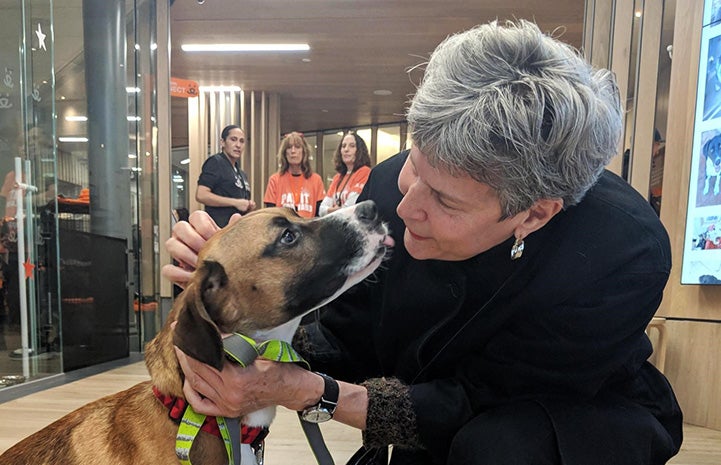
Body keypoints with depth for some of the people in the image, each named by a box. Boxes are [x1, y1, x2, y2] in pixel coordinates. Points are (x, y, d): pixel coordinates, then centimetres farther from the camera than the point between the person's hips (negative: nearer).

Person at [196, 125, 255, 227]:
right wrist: (235, 202, -13)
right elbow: (201, 195, -14)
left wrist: (249, 206, 6)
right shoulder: (215, 162, -2)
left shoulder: (241, 173, 22)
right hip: (220, 227, -8)